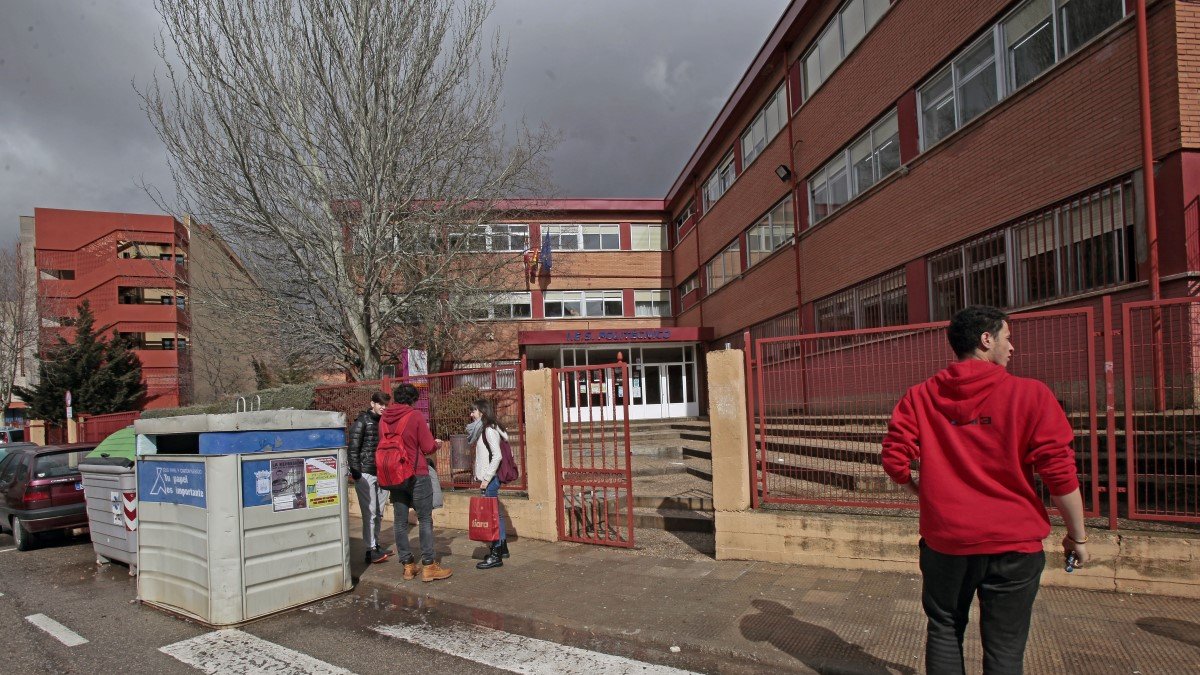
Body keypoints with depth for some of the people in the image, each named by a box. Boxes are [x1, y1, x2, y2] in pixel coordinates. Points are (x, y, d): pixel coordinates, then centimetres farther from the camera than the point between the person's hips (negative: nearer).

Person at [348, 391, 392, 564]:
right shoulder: (362, 421, -5)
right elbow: (353, 448, -8)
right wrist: (355, 471, -13)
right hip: (365, 473, -6)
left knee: (379, 513, 11)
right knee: (370, 513, -6)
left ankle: (376, 545, 21)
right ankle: (371, 550, -1)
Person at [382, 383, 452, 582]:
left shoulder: (384, 418, 4)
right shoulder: (416, 416, -11)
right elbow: (428, 447, -10)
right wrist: (437, 444, 11)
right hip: (417, 475, -5)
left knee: (400, 521, 9)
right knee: (425, 520, 1)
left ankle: (408, 565, 15)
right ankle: (429, 566, 2)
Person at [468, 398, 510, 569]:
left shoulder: (489, 430, -13)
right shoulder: (483, 430, 15)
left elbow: (497, 456, -20)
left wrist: (487, 478, -19)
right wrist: (484, 478, 13)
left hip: (491, 478, -9)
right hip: (487, 478, 9)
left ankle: (495, 556, -3)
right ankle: (502, 548, 24)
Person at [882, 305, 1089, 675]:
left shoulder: (920, 396, -1)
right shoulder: (1030, 395, -9)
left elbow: (894, 459, -4)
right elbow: (1060, 473, -9)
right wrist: (1077, 536, 4)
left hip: (944, 538, 2)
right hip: (1013, 543, -2)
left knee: (944, 630, 20)